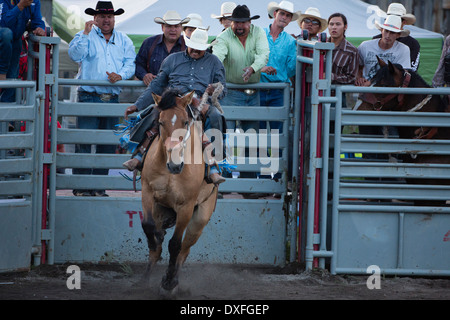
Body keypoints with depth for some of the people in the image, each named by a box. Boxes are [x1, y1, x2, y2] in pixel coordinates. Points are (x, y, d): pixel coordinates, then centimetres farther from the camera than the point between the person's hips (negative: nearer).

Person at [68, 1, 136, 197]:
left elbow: (130, 63, 5)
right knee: (84, 142, -9)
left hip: (112, 98, 4)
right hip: (89, 97, -4)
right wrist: (86, 34, -18)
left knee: (108, 144, 4)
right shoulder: (86, 37, 5)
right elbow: (75, 55, -12)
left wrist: (120, 75, -14)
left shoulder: (123, 40, 14)